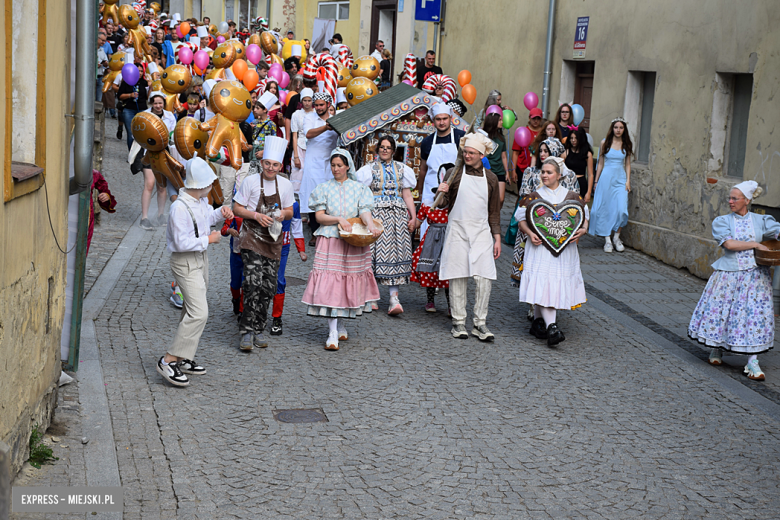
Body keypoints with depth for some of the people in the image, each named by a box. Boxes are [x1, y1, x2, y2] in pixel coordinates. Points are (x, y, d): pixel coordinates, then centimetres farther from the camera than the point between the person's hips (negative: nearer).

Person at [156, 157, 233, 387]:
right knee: (198, 312, -17)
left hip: (201, 258, 10)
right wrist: (208, 240, -17)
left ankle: (183, 359, 27)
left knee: (193, 309, 16)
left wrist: (220, 212, 5)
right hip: (185, 262, -10)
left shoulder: (202, 199, 1)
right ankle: (168, 361, -11)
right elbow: (181, 243, -26)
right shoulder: (180, 207, -26)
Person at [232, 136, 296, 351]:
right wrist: (256, 215, -17)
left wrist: (284, 213, -8)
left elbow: (289, 211, 15)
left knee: (269, 287, 4)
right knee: (254, 283, -18)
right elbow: (237, 208, -2)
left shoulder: (285, 185, 6)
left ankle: (257, 330, 16)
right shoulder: (250, 181, -5)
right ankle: (247, 331, -13)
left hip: (273, 240, 4)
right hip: (252, 238, -4)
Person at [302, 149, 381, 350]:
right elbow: (319, 216, 0)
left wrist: (371, 226, -26)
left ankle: (341, 325, 23)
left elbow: (365, 211, -5)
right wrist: (339, 219, -17)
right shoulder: (324, 188, 7)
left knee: (349, 282, 5)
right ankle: (333, 334, -14)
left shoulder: (359, 188, 8)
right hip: (330, 241, -1)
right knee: (329, 283, -11)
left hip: (354, 243, 1)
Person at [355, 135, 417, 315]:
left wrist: (413, 217, 4)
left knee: (395, 251, -4)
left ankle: (394, 297, -8)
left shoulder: (401, 169, 14)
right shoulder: (370, 168, 6)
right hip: (376, 213, -2)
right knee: (376, 251, -4)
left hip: (397, 214, 2)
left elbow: (407, 194, 13)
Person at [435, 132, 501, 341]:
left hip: (481, 232, 1)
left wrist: (497, 238, 10)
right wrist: (442, 193, -14)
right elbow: (444, 205, 6)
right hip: (457, 230, -1)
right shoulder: (454, 174, 4)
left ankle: (480, 324, 2)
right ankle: (458, 322, 10)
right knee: (458, 278, 0)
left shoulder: (490, 178, 11)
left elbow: (494, 212, 15)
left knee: (484, 278, -7)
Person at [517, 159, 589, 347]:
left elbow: (584, 217, 14)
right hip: (540, 246, -2)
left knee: (559, 284, 2)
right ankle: (551, 327, -23)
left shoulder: (572, 196, 9)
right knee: (543, 283, -16)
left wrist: (583, 230, -7)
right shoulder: (534, 196, 7)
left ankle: (538, 319, 19)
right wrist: (530, 233, -11)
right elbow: (521, 219, 8)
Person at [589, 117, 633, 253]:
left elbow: (627, 164, 10)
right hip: (606, 177, 0)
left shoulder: (627, 145, 6)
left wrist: (628, 180, 1)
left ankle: (616, 237, 7)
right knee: (604, 209, -2)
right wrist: (596, 181, 6)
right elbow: (600, 163, 8)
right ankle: (607, 240, 6)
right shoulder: (605, 142, 3)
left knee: (621, 209, -10)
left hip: (620, 179, 1)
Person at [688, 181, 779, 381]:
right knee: (720, 310, 5)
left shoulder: (760, 221, 5)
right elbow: (729, 244, -14)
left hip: (755, 275, 1)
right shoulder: (722, 221, 0)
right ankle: (716, 349, 31)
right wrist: (755, 245, -12)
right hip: (729, 274, -1)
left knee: (754, 314, -3)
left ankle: (752, 362, 2)